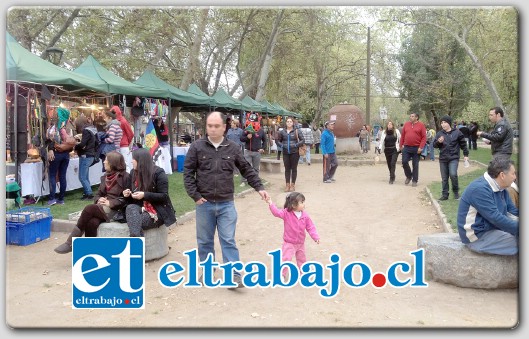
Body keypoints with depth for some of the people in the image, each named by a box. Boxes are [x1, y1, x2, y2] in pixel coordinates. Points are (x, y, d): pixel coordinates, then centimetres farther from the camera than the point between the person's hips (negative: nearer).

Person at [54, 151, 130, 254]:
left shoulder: (125, 177, -3)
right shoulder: (105, 176, 18)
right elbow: (98, 194, 21)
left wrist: (110, 203, -17)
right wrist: (99, 200, -2)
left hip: (115, 210, -5)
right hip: (102, 208, 5)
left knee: (89, 208, -27)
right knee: (92, 222, -28)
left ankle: (70, 244, -16)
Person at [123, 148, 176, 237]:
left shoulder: (159, 173, -10)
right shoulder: (133, 173, 10)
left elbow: (164, 196, -14)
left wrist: (144, 195, -23)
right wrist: (127, 193, -5)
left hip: (158, 210, -5)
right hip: (140, 208, 5)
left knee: (134, 222, -30)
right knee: (130, 208, -31)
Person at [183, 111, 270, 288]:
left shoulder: (233, 148, 2)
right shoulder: (197, 147, -3)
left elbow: (247, 170, 9)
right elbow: (188, 172, -1)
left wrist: (259, 187, 1)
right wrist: (194, 195, -7)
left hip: (226, 204, 0)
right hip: (204, 203, 0)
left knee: (228, 240, 1)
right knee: (205, 240, 13)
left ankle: (234, 274, 6)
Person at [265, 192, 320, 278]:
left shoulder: (305, 215, -8)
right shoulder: (287, 213, -18)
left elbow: (310, 227, -4)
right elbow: (277, 212, -32)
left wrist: (316, 237, -14)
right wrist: (271, 204, -46)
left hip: (300, 243, 4)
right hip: (289, 243, -4)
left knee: (302, 259, 20)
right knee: (286, 259, -6)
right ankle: (282, 274, 13)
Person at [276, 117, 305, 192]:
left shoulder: (297, 131, -1)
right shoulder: (282, 132, 6)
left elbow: (302, 140, -2)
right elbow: (278, 140, 15)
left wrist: (296, 145, -14)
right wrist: (281, 145, -2)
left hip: (294, 152, -2)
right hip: (285, 153, 2)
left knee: (294, 168, 5)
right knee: (287, 169, 6)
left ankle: (293, 184, 13)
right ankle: (287, 184, 13)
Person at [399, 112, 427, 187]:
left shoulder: (421, 125, -2)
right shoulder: (406, 124, 8)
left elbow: (424, 137, -6)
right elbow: (402, 135, 12)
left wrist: (421, 147, -14)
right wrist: (401, 145, 7)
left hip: (416, 149, -3)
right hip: (406, 148, 3)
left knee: (415, 164, 3)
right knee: (404, 162, -1)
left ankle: (415, 180, 13)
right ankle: (409, 176, 22)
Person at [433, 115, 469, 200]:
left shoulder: (457, 132, -1)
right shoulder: (439, 133, 5)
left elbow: (463, 144, 5)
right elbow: (434, 145, 4)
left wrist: (466, 154, 6)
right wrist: (438, 142, -17)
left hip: (454, 158, -3)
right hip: (443, 159, 3)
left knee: (453, 174, -19)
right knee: (444, 178, 7)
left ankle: (456, 192, 3)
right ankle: (444, 194, 17)